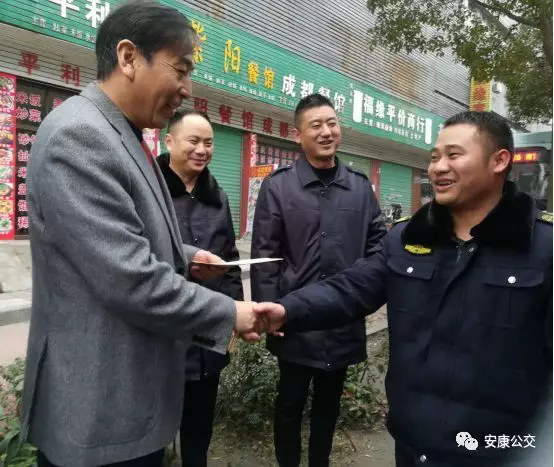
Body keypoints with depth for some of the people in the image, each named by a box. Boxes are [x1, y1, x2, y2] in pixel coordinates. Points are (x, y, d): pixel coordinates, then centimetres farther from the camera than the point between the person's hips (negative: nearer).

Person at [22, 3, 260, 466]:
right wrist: (229, 314, -16)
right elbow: (131, 280, -28)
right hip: (100, 407, -9)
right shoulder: (78, 135, -23)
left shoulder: (121, 134, 10)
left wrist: (183, 255, 5)